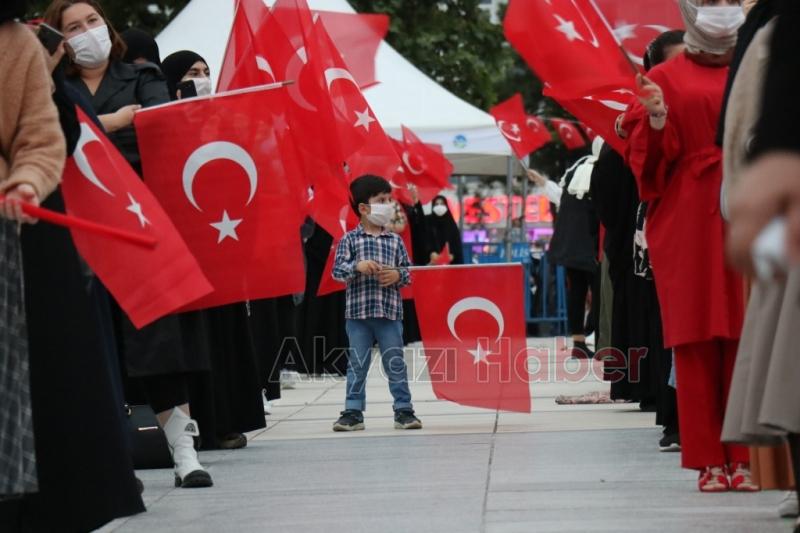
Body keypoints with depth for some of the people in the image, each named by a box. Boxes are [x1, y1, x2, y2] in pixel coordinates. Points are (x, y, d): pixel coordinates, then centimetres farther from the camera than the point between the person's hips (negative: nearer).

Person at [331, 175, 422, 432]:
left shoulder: (395, 241, 8)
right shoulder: (349, 240, 1)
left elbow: (407, 271, 10)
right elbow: (337, 270, -5)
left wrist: (398, 275, -11)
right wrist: (357, 267, -21)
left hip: (390, 313, 2)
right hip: (358, 312, -2)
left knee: (395, 364, 4)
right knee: (357, 364, 5)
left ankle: (403, 410, 9)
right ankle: (353, 412, 10)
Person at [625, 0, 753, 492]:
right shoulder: (667, 79, 8)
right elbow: (651, 158, 2)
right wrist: (657, 119, -16)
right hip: (688, 222, -2)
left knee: (746, 338, -3)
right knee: (697, 340, -3)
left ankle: (746, 459, -1)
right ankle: (710, 461, -1)